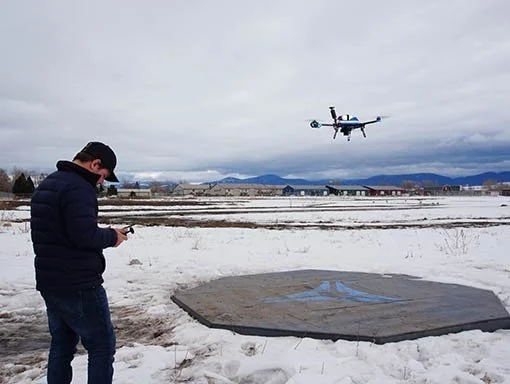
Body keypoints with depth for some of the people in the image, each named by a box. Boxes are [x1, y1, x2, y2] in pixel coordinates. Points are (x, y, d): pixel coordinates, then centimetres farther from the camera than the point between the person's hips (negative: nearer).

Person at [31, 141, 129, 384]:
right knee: (102, 346, 1)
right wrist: (112, 236, -9)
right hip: (79, 286, -9)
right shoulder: (78, 187, -18)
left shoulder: (46, 186, 14)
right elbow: (85, 234, -27)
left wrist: (105, 234, 10)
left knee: (62, 345, 18)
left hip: (49, 283, 10)